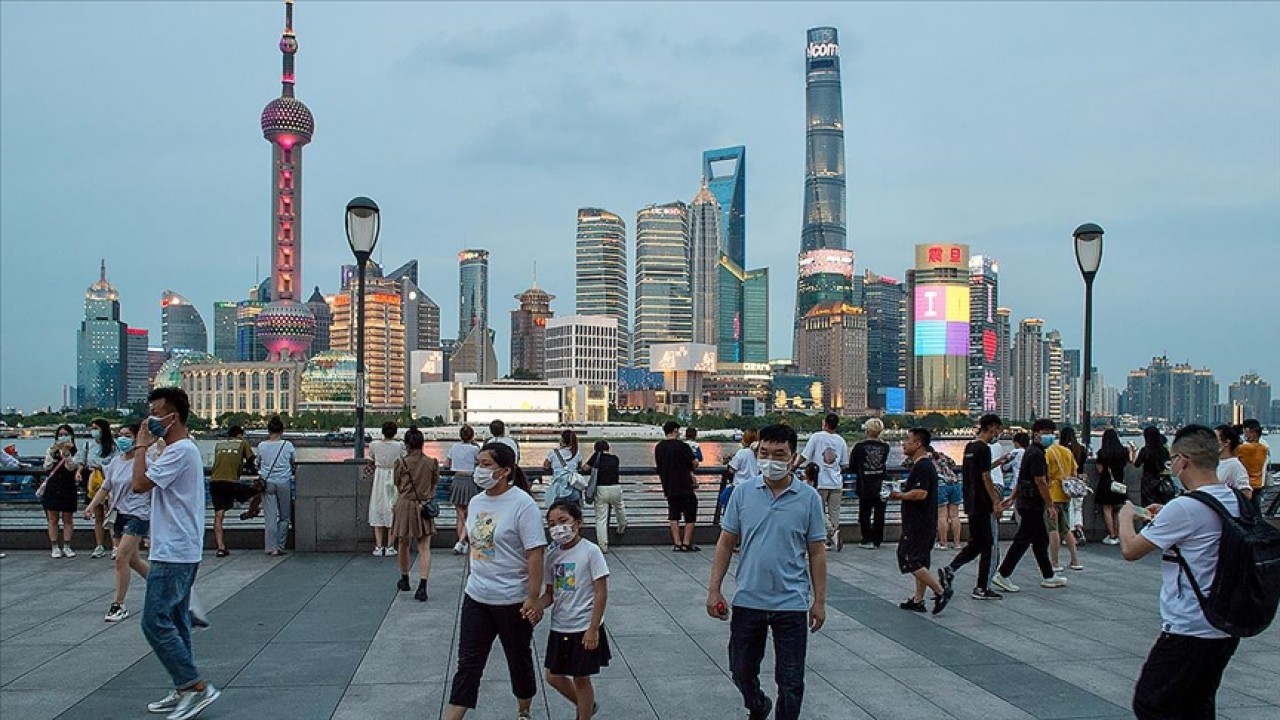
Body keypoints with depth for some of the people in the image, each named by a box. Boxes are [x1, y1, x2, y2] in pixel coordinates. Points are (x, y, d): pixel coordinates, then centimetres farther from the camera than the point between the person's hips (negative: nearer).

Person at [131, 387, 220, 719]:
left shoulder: (180, 451, -18)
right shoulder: (183, 448, 16)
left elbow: (139, 484, -21)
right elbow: (150, 485, 22)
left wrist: (142, 444, -14)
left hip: (173, 554, -11)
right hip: (181, 552, 11)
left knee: (155, 622, -9)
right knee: (174, 622, 14)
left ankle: (197, 686, -7)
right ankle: (184, 690, 19)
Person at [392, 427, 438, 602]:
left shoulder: (401, 463, -6)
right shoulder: (432, 463, -2)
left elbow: (398, 487, 4)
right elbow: (434, 486, 7)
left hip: (404, 506, 0)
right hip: (425, 507, 1)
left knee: (403, 544, 18)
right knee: (424, 548, -2)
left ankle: (404, 580, 33)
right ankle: (422, 586, -15)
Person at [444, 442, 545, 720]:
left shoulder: (522, 504, -17)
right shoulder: (476, 501, 4)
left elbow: (535, 554, -19)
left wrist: (533, 598, -21)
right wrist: (476, 580, 17)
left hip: (512, 600, -5)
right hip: (476, 596, 5)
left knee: (519, 661, 14)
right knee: (468, 664, 5)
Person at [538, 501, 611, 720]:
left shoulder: (590, 551, -14)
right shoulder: (552, 555, 2)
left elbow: (601, 593, -14)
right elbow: (550, 593, 7)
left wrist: (593, 628, -16)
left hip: (584, 628, -6)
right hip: (559, 627, 6)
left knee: (580, 678, 6)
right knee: (553, 677, 15)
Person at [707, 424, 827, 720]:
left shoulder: (809, 498, -5)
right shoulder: (743, 493, -2)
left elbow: (817, 552, 0)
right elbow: (726, 543, 3)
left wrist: (820, 600, -1)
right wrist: (715, 589, -2)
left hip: (791, 604, -2)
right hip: (747, 601, 2)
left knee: (790, 681, 6)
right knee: (742, 670, 18)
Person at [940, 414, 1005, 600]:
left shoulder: (969, 447, 12)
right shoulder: (984, 449, -16)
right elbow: (986, 478, -19)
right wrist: (995, 502, -15)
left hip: (971, 504, 9)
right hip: (983, 505, -9)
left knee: (975, 543, 16)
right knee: (990, 545, 1)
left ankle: (949, 569, 2)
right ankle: (982, 589, 5)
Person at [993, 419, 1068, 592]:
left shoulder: (1031, 451, 16)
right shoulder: (1037, 454, -16)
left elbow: (1023, 478, 21)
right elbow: (1040, 482, -20)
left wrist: (1012, 498, 24)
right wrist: (1050, 506, -19)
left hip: (1026, 502, 10)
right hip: (1032, 504, -10)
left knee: (1041, 540, 14)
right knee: (1022, 540, -6)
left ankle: (1048, 577, 21)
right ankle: (1003, 575, -4)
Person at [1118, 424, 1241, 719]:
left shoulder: (1184, 508, -21)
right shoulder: (1237, 502, 3)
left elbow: (1130, 550, -14)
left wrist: (1126, 516, 4)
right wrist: (1165, 517, 18)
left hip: (1189, 631, -8)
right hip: (1228, 629, 8)